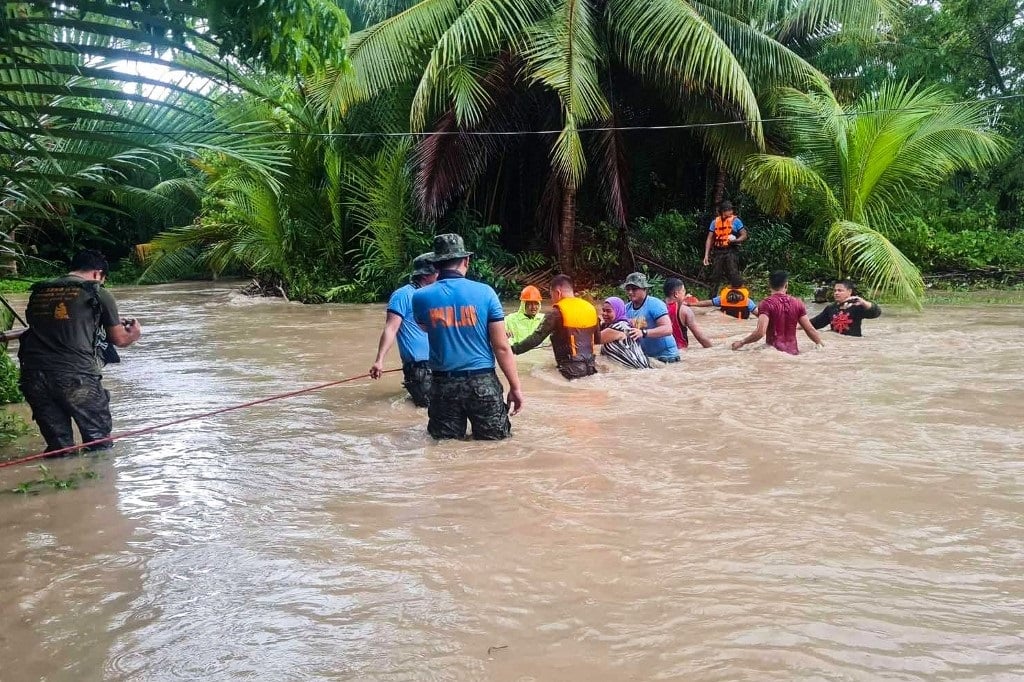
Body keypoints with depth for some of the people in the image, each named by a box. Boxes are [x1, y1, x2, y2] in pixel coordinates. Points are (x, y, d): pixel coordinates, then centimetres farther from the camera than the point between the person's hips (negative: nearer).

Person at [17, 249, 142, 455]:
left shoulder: (38, 292, 16)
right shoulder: (98, 294, 4)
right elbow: (119, 339, 11)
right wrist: (134, 334, 35)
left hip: (33, 375, 5)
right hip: (76, 375, -5)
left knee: (59, 448, 15)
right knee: (100, 446, 10)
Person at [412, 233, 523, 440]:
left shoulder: (421, 297, -2)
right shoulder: (484, 292, -7)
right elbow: (502, 347, -7)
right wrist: (515, 387, 2)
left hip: (443, 385, 2)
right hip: (482, 383, -2)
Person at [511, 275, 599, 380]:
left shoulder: (558, 312, -11)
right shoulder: (590, 308, 8)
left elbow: (536, 338, -13)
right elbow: (598, 339, 16)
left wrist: (514, 349, -5)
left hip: (572, 370, -6)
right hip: (591, 367, 7)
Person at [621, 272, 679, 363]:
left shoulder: (655, 304, -16)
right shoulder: (627, 308, 4)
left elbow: (668, 329, -26)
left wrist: (643, 333, -39)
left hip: (665, 356, -6)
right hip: (644, 357, 6)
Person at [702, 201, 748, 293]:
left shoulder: (735, 221, 0)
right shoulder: (715, 222, 10)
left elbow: (744, 236, -1)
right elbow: (709, 239, 9)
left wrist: (734, 240, -21)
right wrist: (706, 255, 2)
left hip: (731, 251, -3)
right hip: (718, 252, 3)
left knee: (733, 276, -9)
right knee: (715, 276, 7)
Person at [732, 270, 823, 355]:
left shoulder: (767, 304, -7)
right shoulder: (798, 303, 7)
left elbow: (760, 332, -18)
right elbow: (810, 330, 8)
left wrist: (741, 343, -6)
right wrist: (820, 343, 25)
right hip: (793, 352, 4)